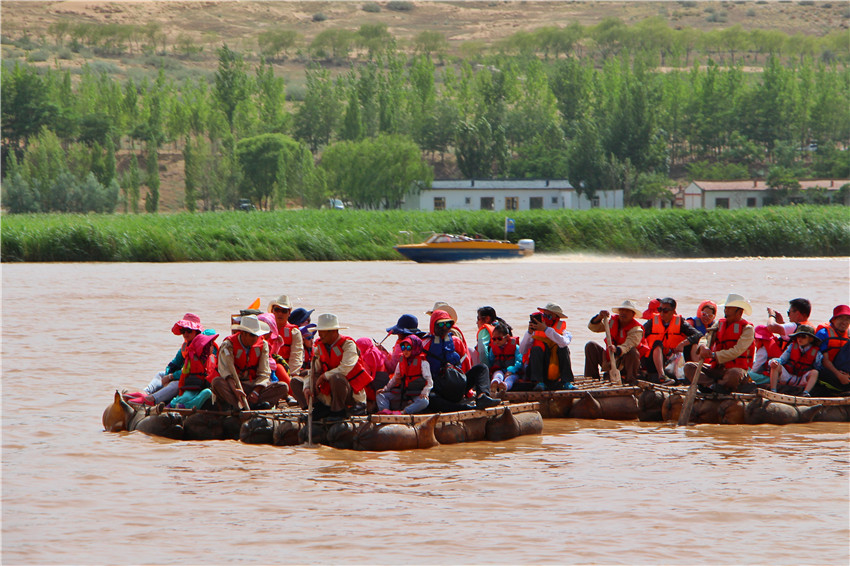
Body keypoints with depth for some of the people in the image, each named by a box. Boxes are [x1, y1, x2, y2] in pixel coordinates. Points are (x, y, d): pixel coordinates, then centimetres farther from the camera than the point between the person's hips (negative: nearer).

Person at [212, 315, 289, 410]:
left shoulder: (263, 345, 3)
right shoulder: (228, 344, -8)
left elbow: (264, 373, -3)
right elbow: (226, 370, -22)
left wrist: (256, 391, -22)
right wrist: (235, 390, -40)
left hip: (255, 385, 3)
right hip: (234, 384, -3)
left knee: (283, 387, -21)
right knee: (217, 382, -37)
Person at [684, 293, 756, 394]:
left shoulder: (747, 329, -2)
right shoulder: (719, 324, 17)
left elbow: (736, 351, -14)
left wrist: (714, 355, -20)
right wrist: (703, 347, -17)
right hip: (716, 369, 6)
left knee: (734, 374, -42)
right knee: (689, 367, -13)